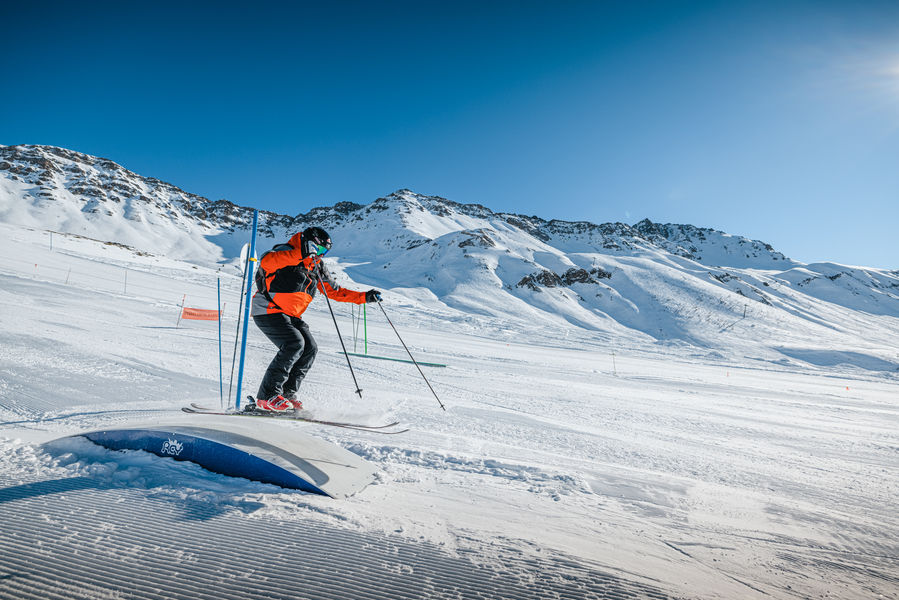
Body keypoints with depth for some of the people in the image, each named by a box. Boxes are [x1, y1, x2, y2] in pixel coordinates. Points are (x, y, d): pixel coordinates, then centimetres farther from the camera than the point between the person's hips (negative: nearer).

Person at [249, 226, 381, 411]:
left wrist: (363, 297, 10)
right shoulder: (286, 252, -11)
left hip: (291, 316, 8)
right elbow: (266, 261, -34)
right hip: (268, 311, -8)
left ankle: (287, 393, 4)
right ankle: (267, 396, -16)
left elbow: (334, 290, 18)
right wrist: (300, 255, -42)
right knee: (294, 343, -24)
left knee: (310, 349, -7)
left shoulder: (317, 267, 12)